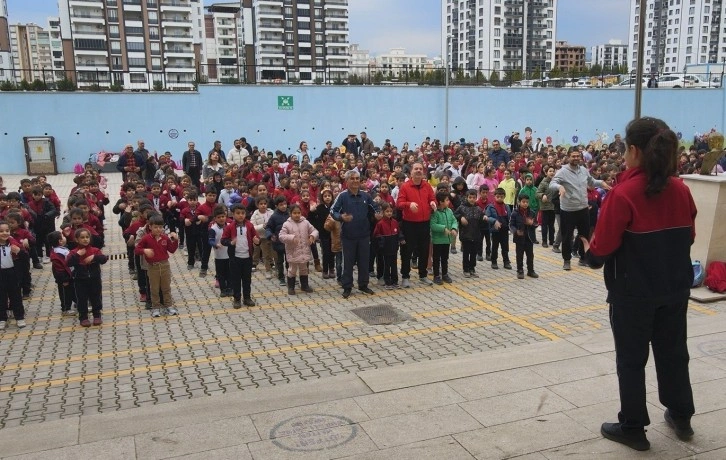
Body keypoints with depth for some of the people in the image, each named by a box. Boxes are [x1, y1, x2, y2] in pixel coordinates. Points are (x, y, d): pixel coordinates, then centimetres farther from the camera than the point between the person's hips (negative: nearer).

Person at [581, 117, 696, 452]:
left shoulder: (624, 194, -19)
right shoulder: (680, 189, -1)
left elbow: (603, 246, -17)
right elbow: (688, 236, 10)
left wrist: (590, 254, 4)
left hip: (634, 291, -6)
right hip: (675, 287, 6)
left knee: (631, 359, 8)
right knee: (673, 351, 20)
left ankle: (633, 428, 18)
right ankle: (681, 418, 35)